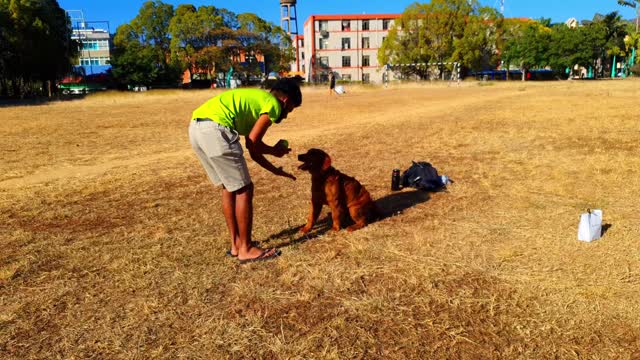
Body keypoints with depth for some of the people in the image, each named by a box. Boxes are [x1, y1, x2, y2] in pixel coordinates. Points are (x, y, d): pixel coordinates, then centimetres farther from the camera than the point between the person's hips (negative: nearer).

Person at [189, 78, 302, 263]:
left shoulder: (255, 99, 32)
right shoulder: (273, 104, 5)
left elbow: (253, 150, 32)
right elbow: (253, 143, -4)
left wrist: (276, 170, 40)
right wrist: (275, 151, 15)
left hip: (196, 128, 10)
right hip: (215, 129, -10)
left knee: (229, 187, 20)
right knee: (244, 190, 3)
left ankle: (236, 243, 28)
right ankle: (246, 249, 13)